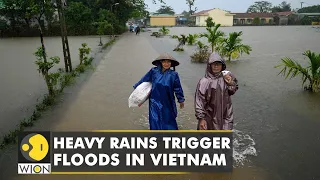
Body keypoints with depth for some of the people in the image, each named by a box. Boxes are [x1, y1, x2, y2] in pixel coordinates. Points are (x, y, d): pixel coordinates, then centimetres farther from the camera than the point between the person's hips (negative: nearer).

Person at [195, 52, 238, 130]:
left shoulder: (227, 77, -3)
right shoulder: (204, 82, -16)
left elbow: (232, 92, 13)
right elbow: (199, 101, -14)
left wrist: (231, 83, -8)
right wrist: (201, 118, -15)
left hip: (225, 115, 4)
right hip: (210, 117, -3)